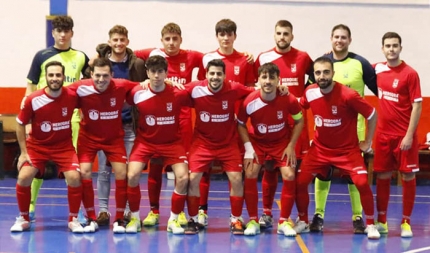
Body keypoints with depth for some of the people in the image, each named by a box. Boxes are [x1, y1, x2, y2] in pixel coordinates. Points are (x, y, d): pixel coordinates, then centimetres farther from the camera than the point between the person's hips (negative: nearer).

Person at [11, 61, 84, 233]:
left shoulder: (72, 96, -16)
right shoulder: (32, 100, -19)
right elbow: (20, 125, -6)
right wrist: (23, 152, -7)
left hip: (64, 146, 0)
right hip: (37, 145, 0)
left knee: (74, 177, -19)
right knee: (24, 177, -17)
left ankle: (73, 220, 1)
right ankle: (23, 219, 5)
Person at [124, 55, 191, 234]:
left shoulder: (178, 94, -16)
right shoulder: (137, 93, -14)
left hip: (172, 142, 0)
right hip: (145, 141, 0)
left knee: (183, 178, -15)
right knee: (132, 175, -18)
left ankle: (173, 220, 4)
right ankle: (135, 218, 2)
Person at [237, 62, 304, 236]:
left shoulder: (288, 100, -23)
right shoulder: (249, 102, -24)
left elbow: (299, 120, -5)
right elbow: (240, 124, -7)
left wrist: (291, 146, -10)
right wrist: (248, 148, -15)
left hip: (282, 142, 0)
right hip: (257, 142, 0)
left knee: (289, 176, -14)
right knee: (250, 175, -16)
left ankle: (284, 222, 0)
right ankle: (253, 221, -3)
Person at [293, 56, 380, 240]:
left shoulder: (348, 95, -22)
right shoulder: (310, 93, -10)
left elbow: (372, 115, -10)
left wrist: (367, 142, -4)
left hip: (347, 149, -3)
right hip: (320, 148, 4)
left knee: (362, 183, -18)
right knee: (300, 182, -5)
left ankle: (370, 225, 1)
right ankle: (303, 222, 17)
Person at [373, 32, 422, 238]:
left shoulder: (410, 74, -10)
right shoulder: (378, 69, 4)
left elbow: (417, 106, -11)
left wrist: (409, 135, -16)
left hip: (404, 135, -4)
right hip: (383, 134, 4)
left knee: (408, 177, 1)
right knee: (382, 176, 7)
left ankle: (406, 223, 9)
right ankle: (381, 221, 16)